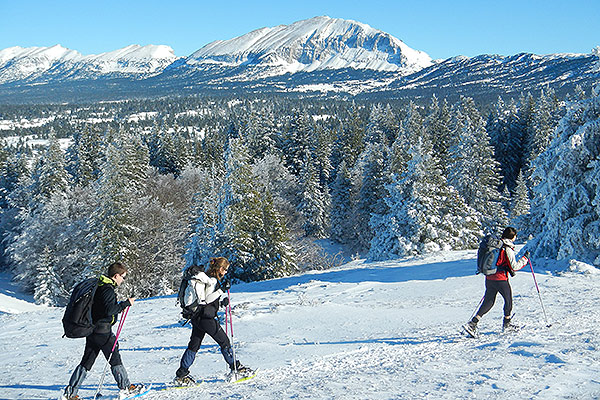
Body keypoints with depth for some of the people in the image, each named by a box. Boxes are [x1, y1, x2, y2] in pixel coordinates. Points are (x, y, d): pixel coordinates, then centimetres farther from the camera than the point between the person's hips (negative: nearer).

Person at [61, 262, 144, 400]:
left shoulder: (99, 285, 13)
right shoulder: (108, 289, -17)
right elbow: (109, 310, -26)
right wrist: (126, 303, -19)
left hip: (92, 330, 9)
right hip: (103, 331, -9)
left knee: (86, 362, 10)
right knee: (115, 360, 4)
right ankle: (125, 387, 14)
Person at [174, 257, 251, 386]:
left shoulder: (211, 279, 15)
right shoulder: (212, 281, -14)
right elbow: (205, 299, -21)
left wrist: (221, 302, 9)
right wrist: (221, 290, -21)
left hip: (197, 317, 10)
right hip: (205, 317, -10)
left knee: (194, 345, 11)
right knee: (224, 341, 4)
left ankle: (181, 374, 12)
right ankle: (235, 367, 14)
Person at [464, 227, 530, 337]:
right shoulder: (507, 249, -14)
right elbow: (514, 266, -13)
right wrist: (525, 258, -2)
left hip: (489, 278, 7)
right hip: (501, 279, -7)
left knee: (488, 302, 10)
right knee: (508, 300, 15)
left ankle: (472, 323, -2)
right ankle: (506, 324, 26)